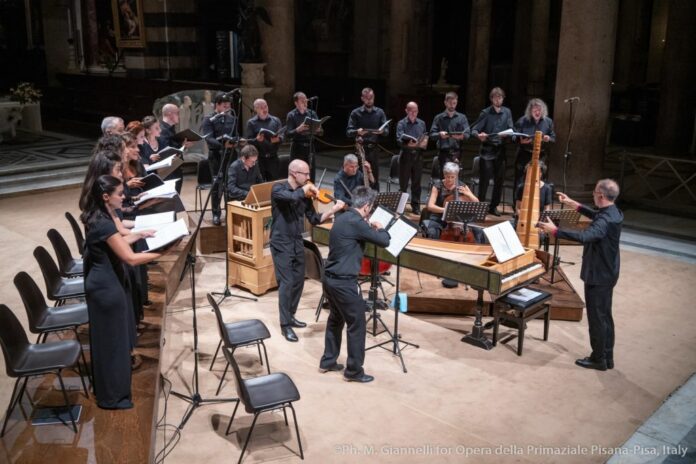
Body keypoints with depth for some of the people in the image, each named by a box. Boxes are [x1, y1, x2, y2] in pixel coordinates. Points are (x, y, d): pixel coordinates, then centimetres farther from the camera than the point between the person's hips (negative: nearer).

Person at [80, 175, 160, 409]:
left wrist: (139, 235, 15)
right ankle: (111, 396, 17)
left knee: (105, 338, 22)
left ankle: (104, 388, 37)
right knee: (112, 340, 3)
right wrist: (162, 252, -22)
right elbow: (131, 258, -27)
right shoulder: (103, 223, -25)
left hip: (101, 282, 10)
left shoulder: (97, 217, 5)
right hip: (107, 286, -10)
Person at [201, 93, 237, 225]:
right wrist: (222, 144, -31)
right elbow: (209, 139, -15)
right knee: (217, 183, -3)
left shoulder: (232, 119, 13)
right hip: (216, 155, -3)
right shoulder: (209, 120, -2)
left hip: (230, 154, 4)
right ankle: (216, 213, 5)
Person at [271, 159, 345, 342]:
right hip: (281, 243, -7)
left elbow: (314, 219, 4)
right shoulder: (278, 188, -12)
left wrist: (333, 210, -8)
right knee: (287, 282, -8)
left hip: (297, 242, 7)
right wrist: (308, 187, -18)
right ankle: (285, 325, 2)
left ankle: (290, 316, 30)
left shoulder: (304, 194, 6)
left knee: (299, 281, 13)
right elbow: (292, 197, -34)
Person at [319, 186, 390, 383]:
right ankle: (354, 371, 12)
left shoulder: (342, 218, 10)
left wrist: (369, 228, 17)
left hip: (330, 278, 10)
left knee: (335, 320, 22)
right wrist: (380, 228, 3)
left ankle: (328, 361, 32)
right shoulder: (356, 222, -19)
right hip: (344, 282, -9)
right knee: (356, 325, 3)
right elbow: (384, 241, -16)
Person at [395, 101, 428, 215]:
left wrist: (424, 143, -11)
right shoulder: (401, 123, -1)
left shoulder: (422, 123, 12)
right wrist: (408, 144, -32)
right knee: (403, 183, 2)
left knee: (416, 183, 8)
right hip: (406, 155, -3)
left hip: (418, 155, 3)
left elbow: (426, 138, 11)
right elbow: (399, 140, -13)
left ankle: (416, 206, 14)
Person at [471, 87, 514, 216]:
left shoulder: (507, 112, 9)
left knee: (499, 180, 8)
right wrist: (479, 135, -27)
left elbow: (511, 129, 8)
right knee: (484, 180, -5)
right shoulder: (485, 113, 0)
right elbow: (474, 129, -5)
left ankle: (493, 206, 21)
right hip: (487, 151, -3)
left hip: (500, 151, 4)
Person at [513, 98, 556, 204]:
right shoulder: (522, 121, -3)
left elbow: (553, 138, 10)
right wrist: (520, 140, -21)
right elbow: (514, 136, 0)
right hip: (524, 154, -2)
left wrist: (548, 139, -13)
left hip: (540, 156, 2)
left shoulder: (548, 122, 5)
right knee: (520, 181, -2)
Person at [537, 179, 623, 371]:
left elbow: (584, 236, -44)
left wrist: (555, 231, -46)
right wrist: (573, 204, 27)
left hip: (598, 275, -10)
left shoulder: (606, 220, -27)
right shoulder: (612, 213, 4)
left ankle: (598, 359, 13)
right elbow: (595, 215, 26)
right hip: (607, 273, 10)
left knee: (596, 317, 2)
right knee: (604, 315, 18)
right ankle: (607, 357, 28)